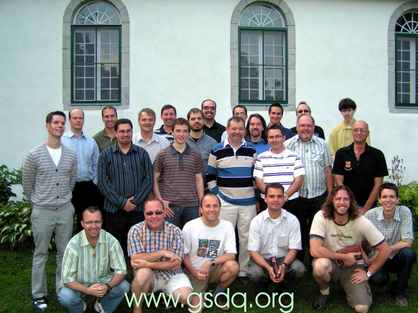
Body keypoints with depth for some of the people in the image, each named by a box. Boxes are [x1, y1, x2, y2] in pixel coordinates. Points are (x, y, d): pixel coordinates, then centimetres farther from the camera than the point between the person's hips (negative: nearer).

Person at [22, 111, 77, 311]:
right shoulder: (34, 155, -7)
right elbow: (27, 185, 4)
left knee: (65, 252, 11)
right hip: (42, 212, -3)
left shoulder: (71, 155, 2)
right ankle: (38, 295, 21)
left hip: (65, 211, 3)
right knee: (41, 254, 8)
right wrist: (36, 204, 12)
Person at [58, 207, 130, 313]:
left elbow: (121, 270, -15)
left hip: (103, 284, 1)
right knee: (64, 296, -29)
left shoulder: (111, 240, -19)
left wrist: (107, 286, -34)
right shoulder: (74, 244, -23)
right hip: (80, 286, -1)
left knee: (124, 286, -24)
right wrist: (88, 290, -35)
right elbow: (67, 279, -20)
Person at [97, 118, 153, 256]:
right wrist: (122, 202, -11)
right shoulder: (106, 155, 5)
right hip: (114, 210, 0)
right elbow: (102, 182, -3)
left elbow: (148, 180, 2)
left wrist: (135, 201, -10)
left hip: (138, 210, 1)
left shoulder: (142, 154, 8)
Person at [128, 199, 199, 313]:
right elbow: (136, 260, -16)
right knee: (143, 272, -33)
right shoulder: (136, 230, -8)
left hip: (172, 275, 0)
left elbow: (176, 264, -14)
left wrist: (148, 264, -23)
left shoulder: (175, 231, -8)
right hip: (148, 276, 0)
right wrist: (162, 252, -23)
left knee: (186, 297, -25)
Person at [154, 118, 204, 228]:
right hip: (170, 206, -2)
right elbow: (154, 180, 2)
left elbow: (199, 180, 9)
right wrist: (160, 201, -7)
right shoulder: (162, 155, 1)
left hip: (192, 205, 2)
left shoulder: (196, 155, 7)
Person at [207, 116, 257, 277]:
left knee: (246, 237, 8)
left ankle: (244, 270, 22)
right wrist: (216, 193, -2)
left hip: (248, 202, 2)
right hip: (225, 202, -2)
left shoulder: (251, 150, 6)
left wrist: (256, 193, 7)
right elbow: (210, 176, 5)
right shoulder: (217, 151, 0)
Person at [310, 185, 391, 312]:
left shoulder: (361, 222, -16)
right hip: (330, 262, -1)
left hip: (353, 266, 1)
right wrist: (344, 257, -20)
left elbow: (385, 250, -8)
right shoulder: (321, 217, -20)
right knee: (320, 265, -37)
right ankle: (324, 292, -2)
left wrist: (368, 273, -6)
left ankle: (348, 286, 16)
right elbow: (315, 250, -29)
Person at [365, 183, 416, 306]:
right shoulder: (370, 215, -13)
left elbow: (407, 243, -17)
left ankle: (400, 290, -5)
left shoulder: (405, 212, -13)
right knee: (378, 279, -31)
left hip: (397, 258, 1)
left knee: (409, 253, -31)